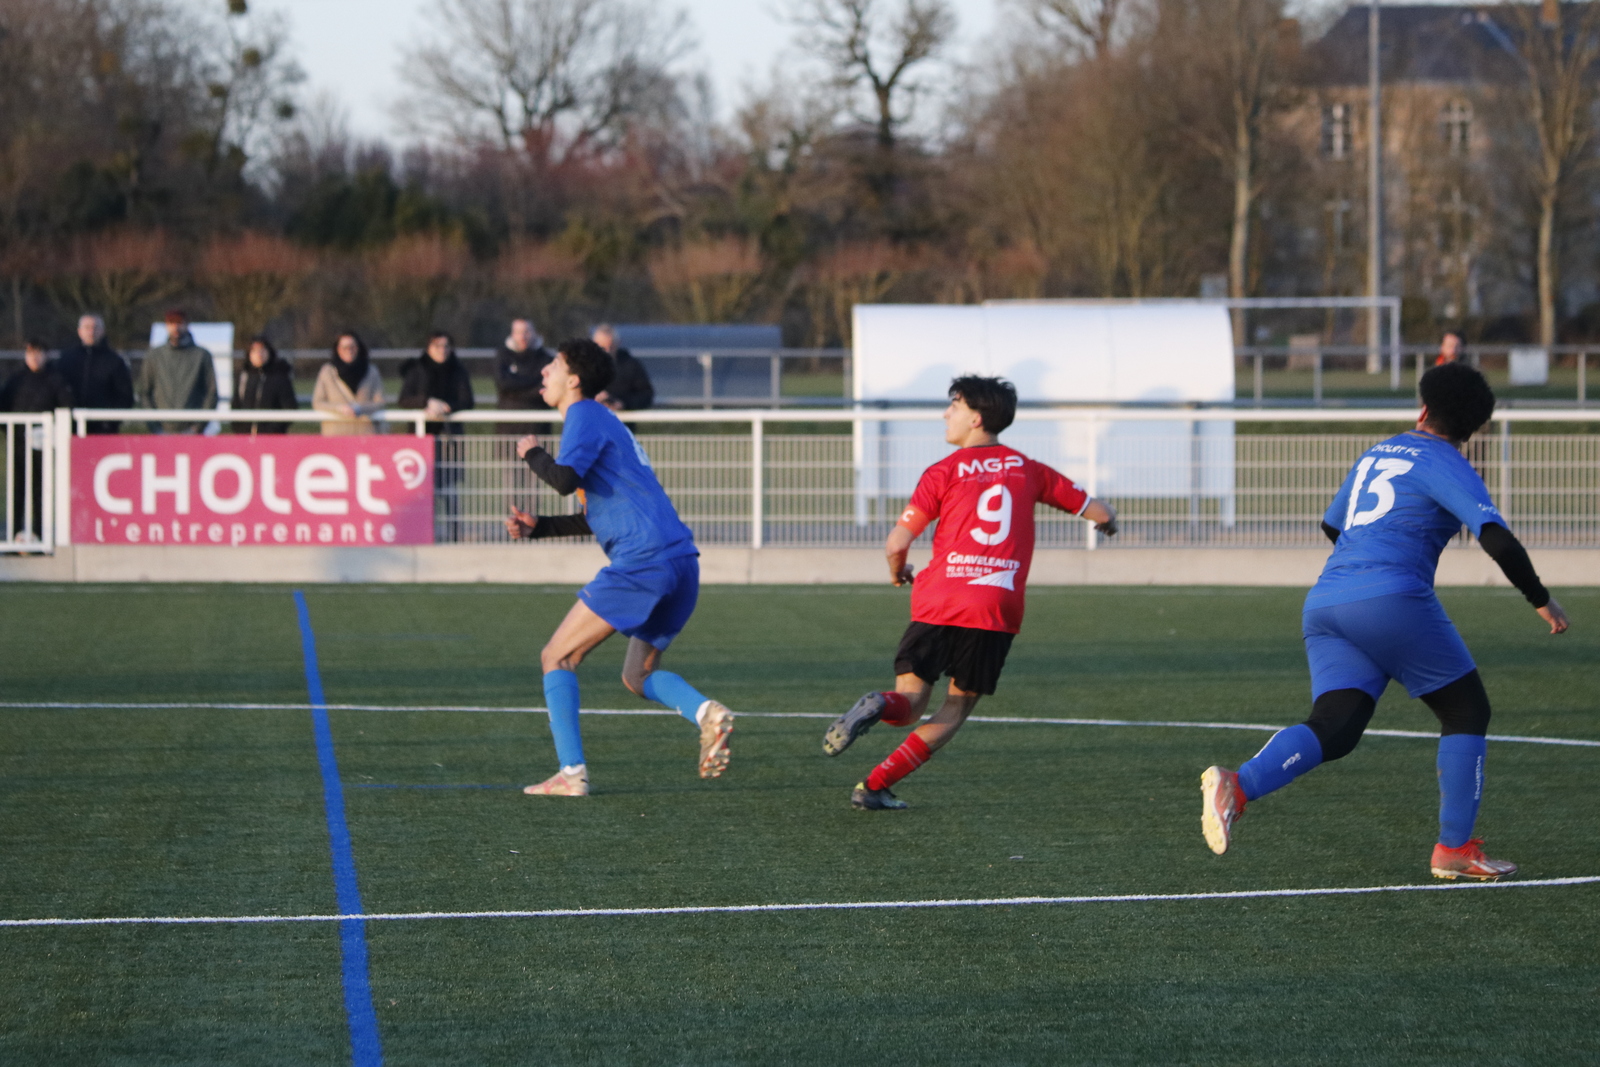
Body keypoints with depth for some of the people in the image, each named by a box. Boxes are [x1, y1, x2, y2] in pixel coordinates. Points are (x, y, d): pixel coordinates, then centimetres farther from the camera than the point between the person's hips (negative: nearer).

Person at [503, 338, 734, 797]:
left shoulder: (585, 415, -1)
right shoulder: (603, 421, 28)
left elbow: (565, 479, -19)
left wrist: (532, 454, 1)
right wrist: (538, 527, 27)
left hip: (642, 560, -9)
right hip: (680, 558, 9)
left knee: (557, 657, -1)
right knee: (638, 676, 20)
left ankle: (571, 772, -8)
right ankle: (706, 712, -8)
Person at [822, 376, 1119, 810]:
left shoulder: (943, 473, 3)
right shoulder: (1028, 470, 11)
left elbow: (896, 544, -3)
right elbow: (1099, 512, 17)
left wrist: (897, 573, 20)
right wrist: (1106, 520, 42)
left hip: (939, 603, -1)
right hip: (997, 611, 1)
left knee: (909, 702, 9)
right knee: (956, 710, 13)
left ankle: (879, 707, -28)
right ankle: (874, 787, -1)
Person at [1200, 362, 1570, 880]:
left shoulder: (1377, 454, 23)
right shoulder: (1447, 467, 1)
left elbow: (1332, 526, 36)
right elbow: (1497, 539, -12)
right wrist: (1542, 601, -2)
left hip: (1325, 604, 7)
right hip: (1392, 600, -7)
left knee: (1333, 730, -4)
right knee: (1467, 711, 11)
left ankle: (1237, 785, -31)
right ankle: (1454, 849, 8)